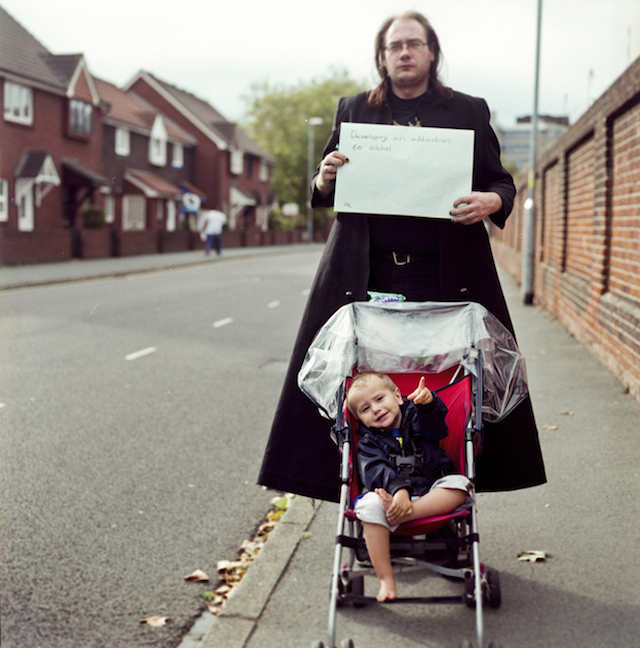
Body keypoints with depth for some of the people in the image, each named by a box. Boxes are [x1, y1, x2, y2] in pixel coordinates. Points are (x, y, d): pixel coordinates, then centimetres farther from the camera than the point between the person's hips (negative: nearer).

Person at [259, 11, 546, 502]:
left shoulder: (469, 111, 13)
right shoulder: (353, 110, 16)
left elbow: (502, 182, 13)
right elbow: (325, 193, 18)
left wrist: (492, 202, -10)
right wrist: (325, 179, -6)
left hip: (444, 277, 0)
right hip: (366, 274, 1)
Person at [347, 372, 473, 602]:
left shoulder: (414, 417, 13)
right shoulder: (368, 444, 11)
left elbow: (434, 426, -11)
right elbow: (375, 472, -8)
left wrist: (427, 402, -35)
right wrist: (398, 489, -29)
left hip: (434, 497, 1)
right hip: (391, 495, -1)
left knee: (459, 485, -27)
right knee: (370, 505, -32)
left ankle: (401, 514, -37)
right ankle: (386, 579, -31)